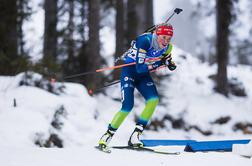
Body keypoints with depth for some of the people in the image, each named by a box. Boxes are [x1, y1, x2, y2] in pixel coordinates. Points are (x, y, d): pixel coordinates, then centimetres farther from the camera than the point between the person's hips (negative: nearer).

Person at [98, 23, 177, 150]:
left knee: (153, 100, -18)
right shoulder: (145, 41, -29)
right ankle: (107, 136, -2)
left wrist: (169, 63, -9)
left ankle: (135, 136, -12)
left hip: (143, 74, 6)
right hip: (129, 69, -6)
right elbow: (139, 68, -32)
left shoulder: (168, 47, -9)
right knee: (127, 107, -19)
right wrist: (158, 63, -38)